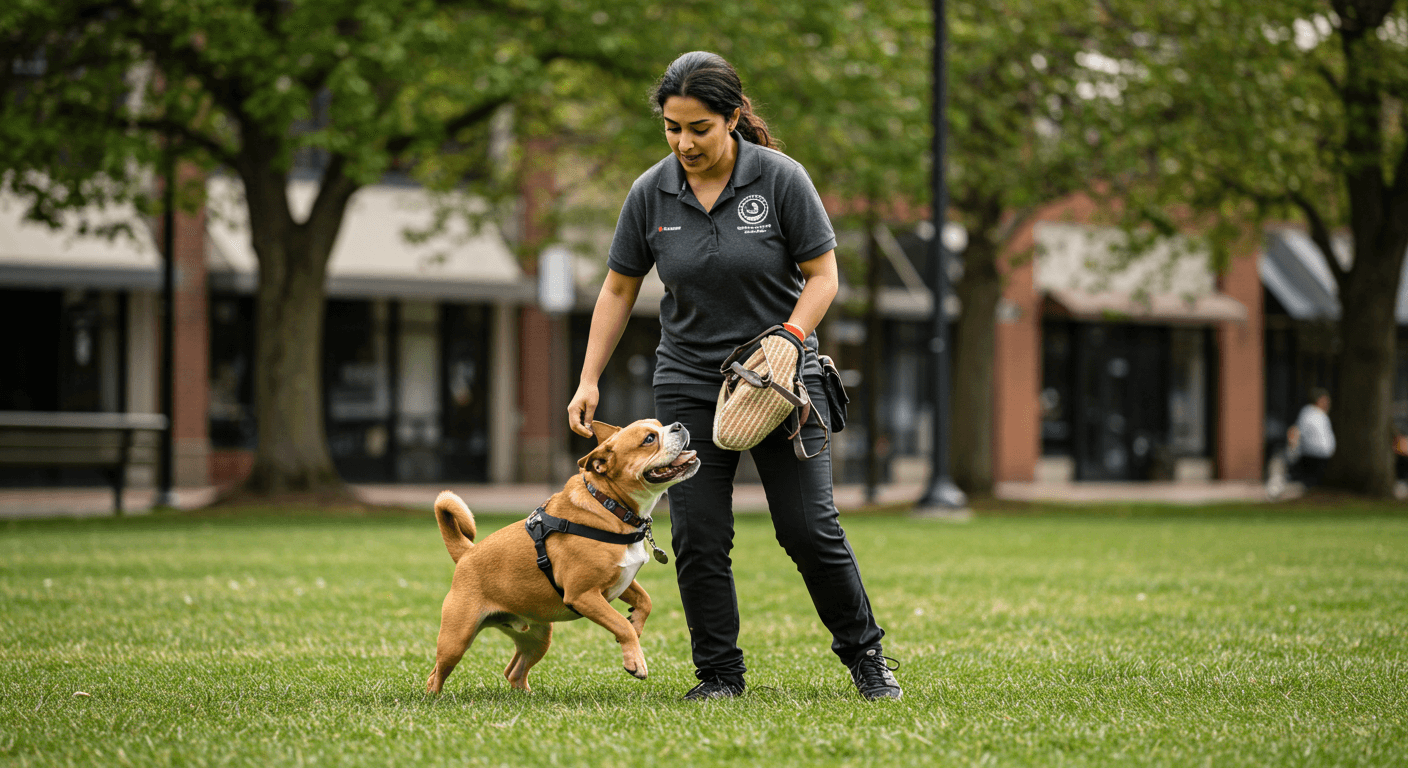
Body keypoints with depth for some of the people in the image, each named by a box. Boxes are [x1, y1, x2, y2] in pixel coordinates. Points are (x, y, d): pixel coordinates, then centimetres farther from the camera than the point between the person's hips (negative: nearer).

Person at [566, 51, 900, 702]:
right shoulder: (650, 194, -2)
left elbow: (822, 275, -6)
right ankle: (718, 673, 9)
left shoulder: (780, 178, -10)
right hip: (689, 385, 2)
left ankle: (864, 653, 12)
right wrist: (588, 381, 2)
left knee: (810, 528, -4)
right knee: (698, 538, -2)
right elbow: (618, 290, 7)